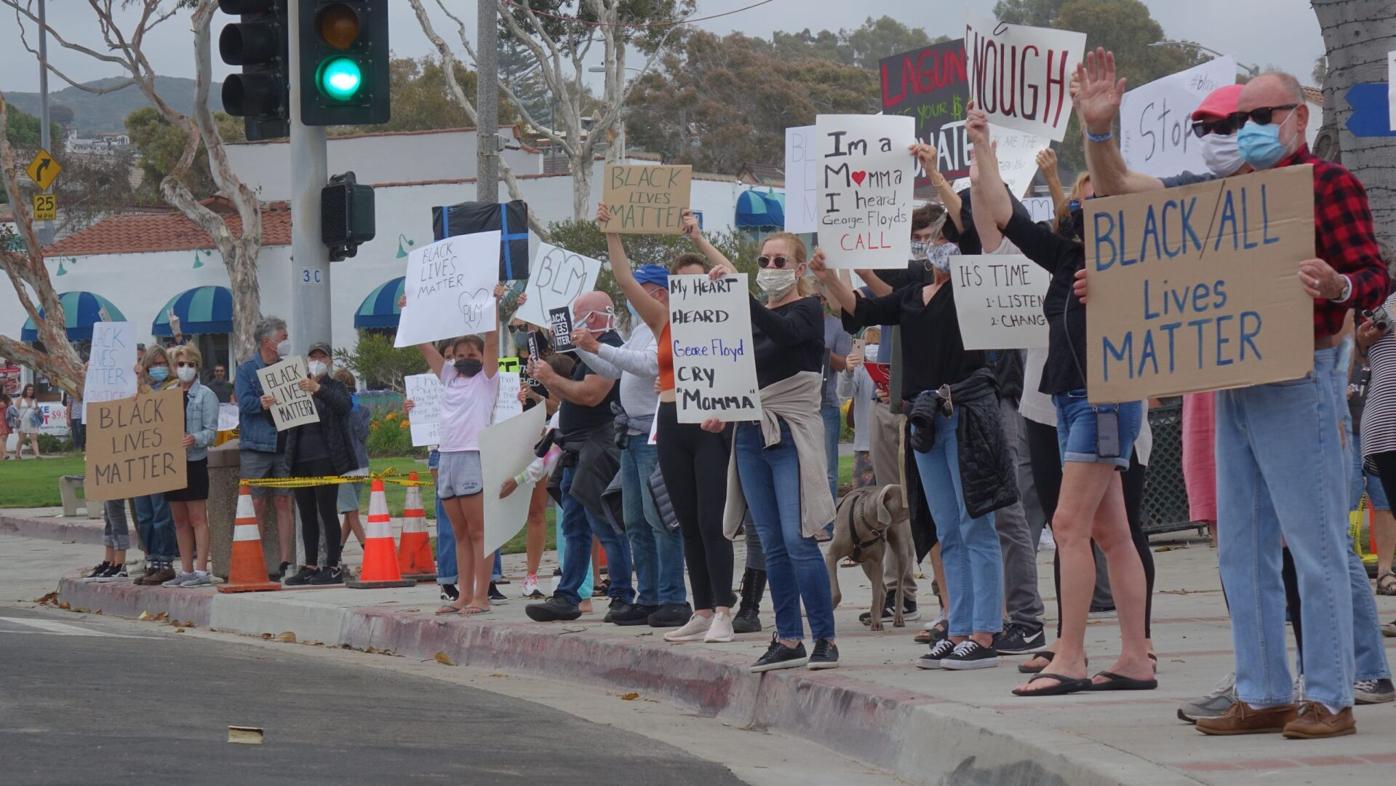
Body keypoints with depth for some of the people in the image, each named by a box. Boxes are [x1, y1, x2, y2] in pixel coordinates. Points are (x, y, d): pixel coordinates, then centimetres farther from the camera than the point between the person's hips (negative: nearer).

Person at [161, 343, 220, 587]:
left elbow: (211, 432, -9)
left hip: (194, 463, -6)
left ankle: (201, 571, -6)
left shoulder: (205, 396, -3)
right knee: (180, 520, 9)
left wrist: (195, 439, -27)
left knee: (197, 518, -6)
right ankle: (186, 571, 14)